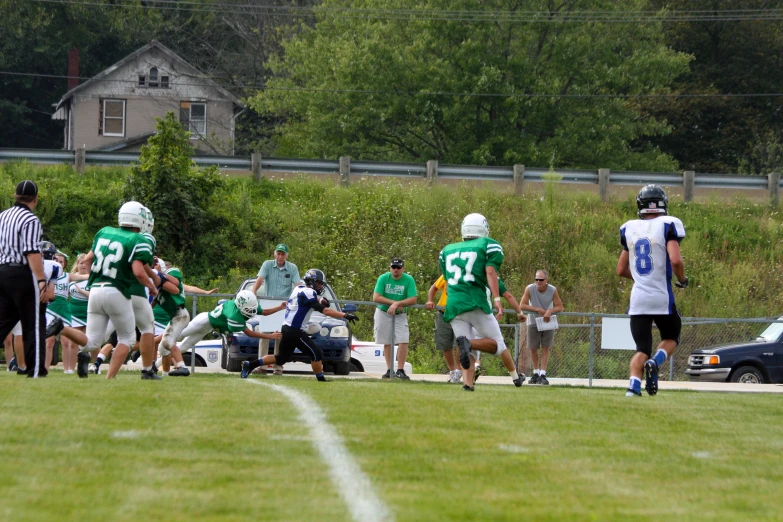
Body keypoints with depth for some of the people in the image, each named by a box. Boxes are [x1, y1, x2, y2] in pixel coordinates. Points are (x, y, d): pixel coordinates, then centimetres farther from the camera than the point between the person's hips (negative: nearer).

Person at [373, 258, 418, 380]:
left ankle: (400, 370, -11)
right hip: (383, 313, 1)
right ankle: (389, 370, 11)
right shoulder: (383, 278, -8)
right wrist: (393, 302, -21)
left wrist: (397, 304, -27)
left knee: (403, 341, -14)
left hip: (400, 315, -1)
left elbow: (413, 300, -17)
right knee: (387, 342, 4)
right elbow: (376, 298, -15)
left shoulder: (408, 280, -10)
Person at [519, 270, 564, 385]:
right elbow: (522, 305, -18)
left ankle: (542, 374, -5)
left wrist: (549, 311, -30)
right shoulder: (529, 289, -18)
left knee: (545, 348, -5)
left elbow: (560, 307, -10)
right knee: (533, 349, 5)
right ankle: (536, 373, 22)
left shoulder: (553, 290, -16)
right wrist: (538, 309, -25)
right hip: (533, 322, 0)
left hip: (548, 322, 0)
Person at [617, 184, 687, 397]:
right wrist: (682, 279, 0)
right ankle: (655, 362, -10)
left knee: (642, 349, 8)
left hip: (638, 298, 3)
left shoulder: (629, 229, 9)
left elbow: (621, 270, 14)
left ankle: (633, 385, -18)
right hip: (662, 298, -3)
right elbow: (675, 260, -19)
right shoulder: (667, 226, -6)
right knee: (671, 338, 21)